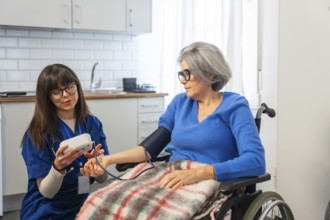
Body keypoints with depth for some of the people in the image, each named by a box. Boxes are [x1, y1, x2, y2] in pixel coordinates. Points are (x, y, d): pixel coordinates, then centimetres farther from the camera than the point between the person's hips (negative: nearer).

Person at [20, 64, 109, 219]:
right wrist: (58, 167, -28)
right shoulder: (37, 133, -10)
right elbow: (47, 192, -11)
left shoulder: (93, 124, -2)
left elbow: (102, 179, 0)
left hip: (82, 207, 3)